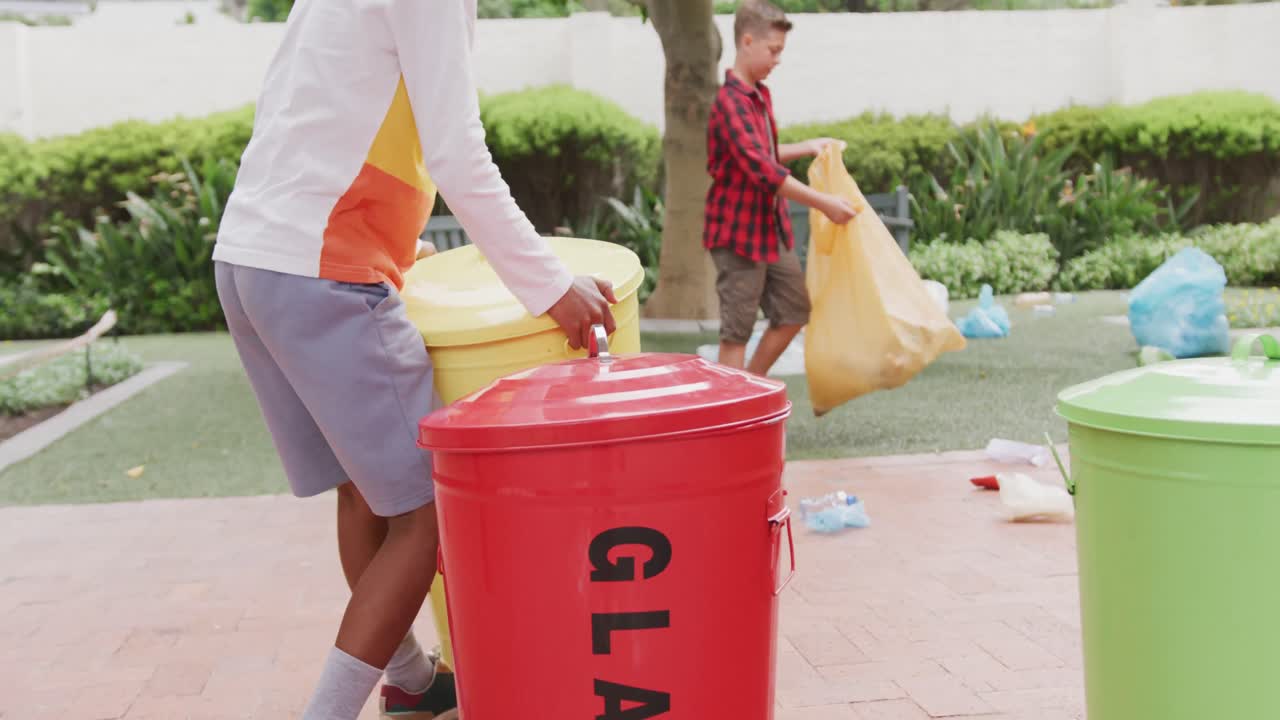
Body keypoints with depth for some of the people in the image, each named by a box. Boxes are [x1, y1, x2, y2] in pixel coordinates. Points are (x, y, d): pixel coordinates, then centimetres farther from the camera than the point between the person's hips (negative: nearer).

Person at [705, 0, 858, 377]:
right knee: (737, 329, -3)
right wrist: (824, 203, -27)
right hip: (738, 232, -9)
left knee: (794, 310, 14)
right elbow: (763, 170, -28)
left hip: (771, 228, 9)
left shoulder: (761, 95, 11)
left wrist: (807, 147, 18)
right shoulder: (730, 102, -20)